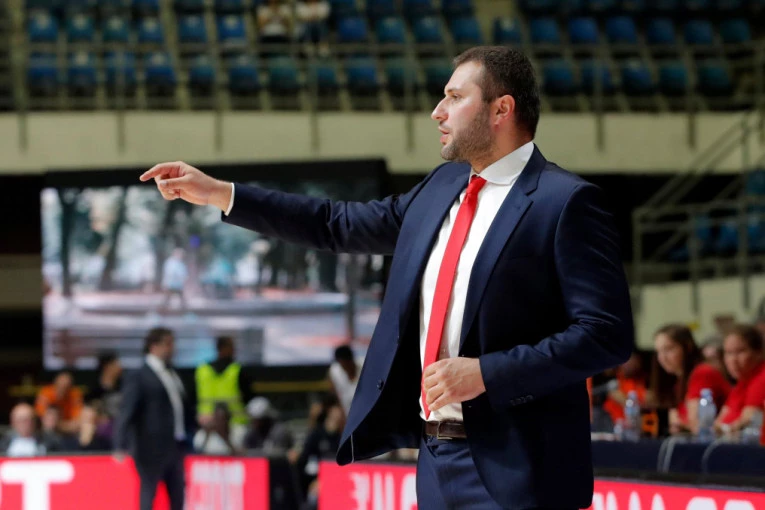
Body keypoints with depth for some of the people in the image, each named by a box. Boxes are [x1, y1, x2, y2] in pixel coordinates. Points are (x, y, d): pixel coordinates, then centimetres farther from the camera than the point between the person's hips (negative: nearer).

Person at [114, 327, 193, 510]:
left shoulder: (173, 375, 14)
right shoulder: (139, 378, -8)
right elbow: (127, 412, -14)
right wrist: (120, 447, -21)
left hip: (175, 447, 7)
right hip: (152, 448, -7)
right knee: (148, 495, -3)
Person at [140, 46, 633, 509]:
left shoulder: (566, 202, -11)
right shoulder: (442, 188, 15)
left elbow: (607, 335, -16)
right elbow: (339, 224, 24)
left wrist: (486, 372, -20)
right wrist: (219, 194, 21)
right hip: (436, 459, 8)